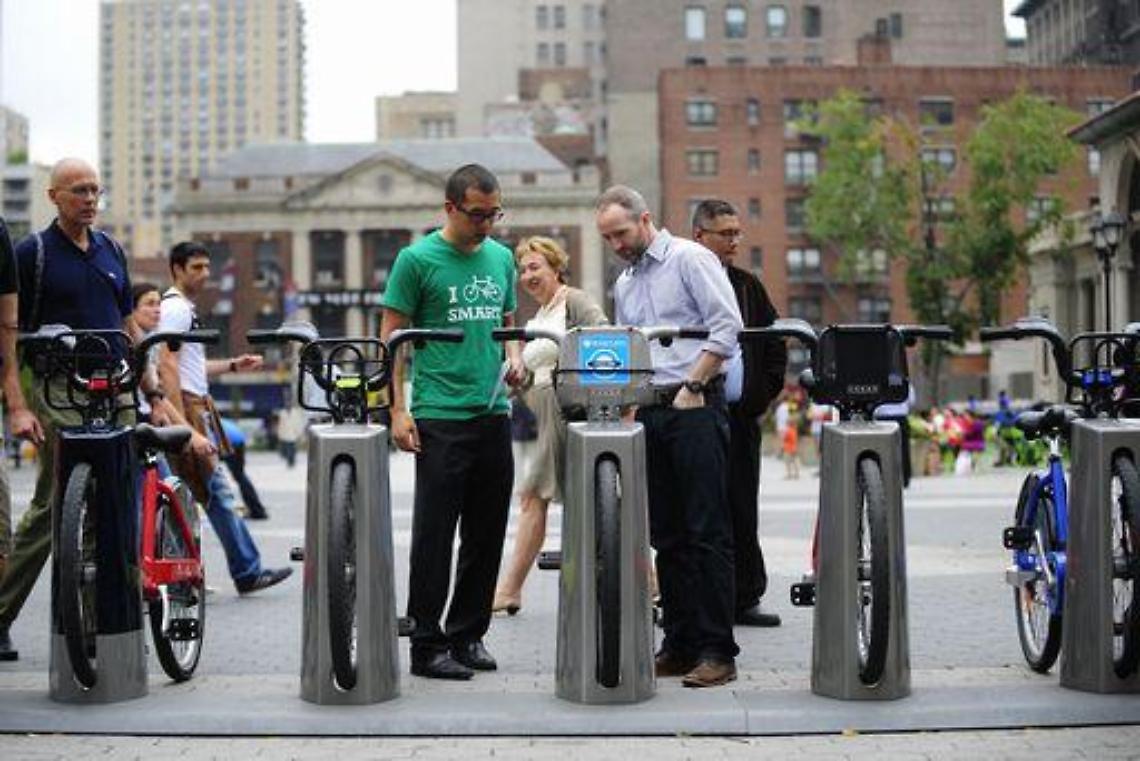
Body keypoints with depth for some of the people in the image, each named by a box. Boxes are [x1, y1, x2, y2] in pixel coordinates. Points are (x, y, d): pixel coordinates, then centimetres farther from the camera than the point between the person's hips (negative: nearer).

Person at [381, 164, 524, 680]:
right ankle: (427, 646, 5)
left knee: (486, 535, 10)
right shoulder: (417, 259, -5)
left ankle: (468, 636, 22)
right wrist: (398, 410, -12)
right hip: (440, 418, -6)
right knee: (434, 535, -3)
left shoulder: (501, 257, 13)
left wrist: (514, 358, 2)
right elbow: (392, 336, -5)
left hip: (494, 413, 6)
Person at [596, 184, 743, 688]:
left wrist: (692, 386, -14)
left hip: (696, 407, -8)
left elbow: (727, 326, -11)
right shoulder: (624, 284, 21)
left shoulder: (690, 259, -2)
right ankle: (680, 644, 13)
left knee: (707, 531, -8)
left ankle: (717, 650, -7)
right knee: (666, 534, 8)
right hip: (650, 412, 8)